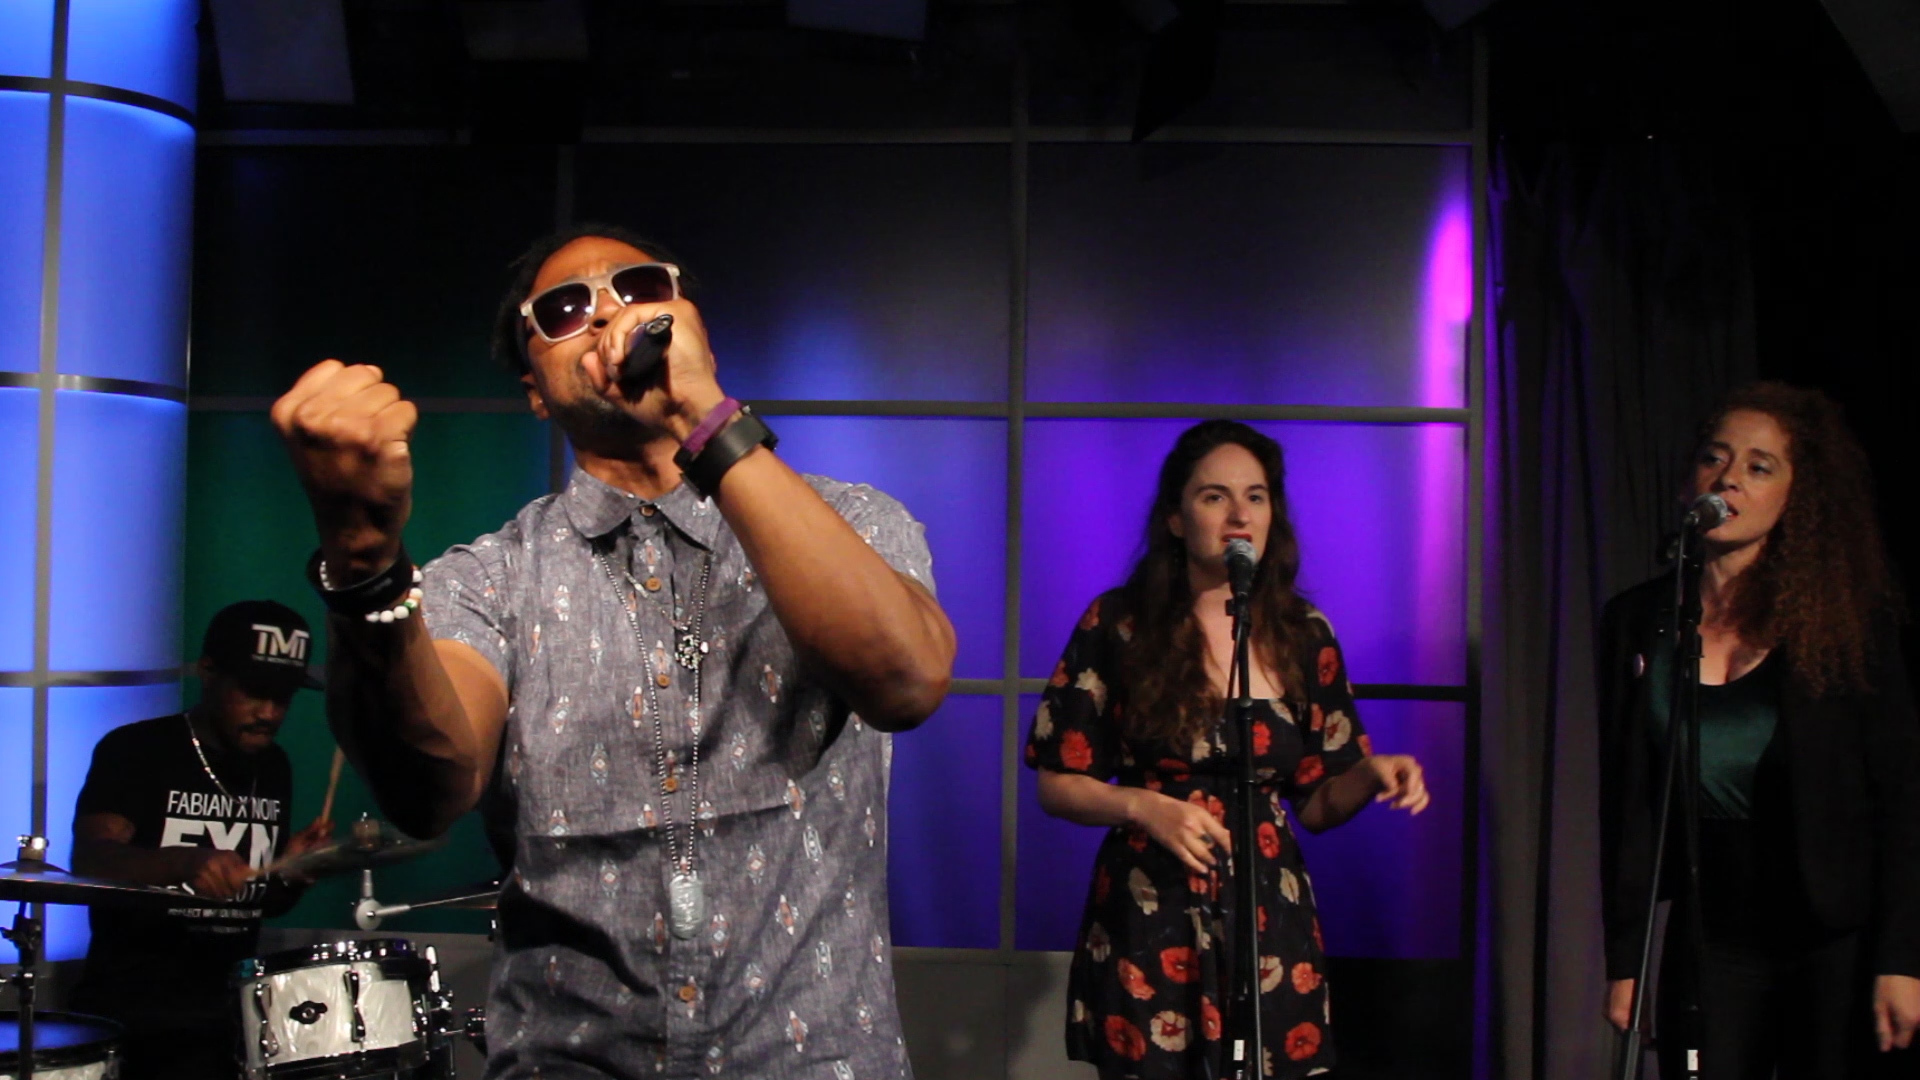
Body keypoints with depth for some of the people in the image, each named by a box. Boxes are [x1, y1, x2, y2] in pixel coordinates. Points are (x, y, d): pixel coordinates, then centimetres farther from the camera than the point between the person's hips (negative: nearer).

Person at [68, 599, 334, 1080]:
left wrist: (292, 869, 1)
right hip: (132, 1004, -5)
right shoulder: (134, 750, -4)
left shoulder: (273, 767, 13)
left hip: (232, 1002, 6)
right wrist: (182, 864, -37)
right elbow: (89, 862, -20)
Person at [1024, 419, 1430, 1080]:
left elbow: (1317, 803, 9)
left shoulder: (1303, 635, 6)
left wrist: (1372, 771, -11)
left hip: (1269, 916, 2)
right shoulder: (1118, 625, -2)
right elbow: (1057, 784, 0)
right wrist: (1145, 808, -17)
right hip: (1147, 919, -2)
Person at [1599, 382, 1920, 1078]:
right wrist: (1624, 960, 2)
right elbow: (1625, 805, 5)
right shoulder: (1638, 620, 4)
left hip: (1837, 939, -2)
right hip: (1709, 936, 2)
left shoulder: (1849, 621, -3)